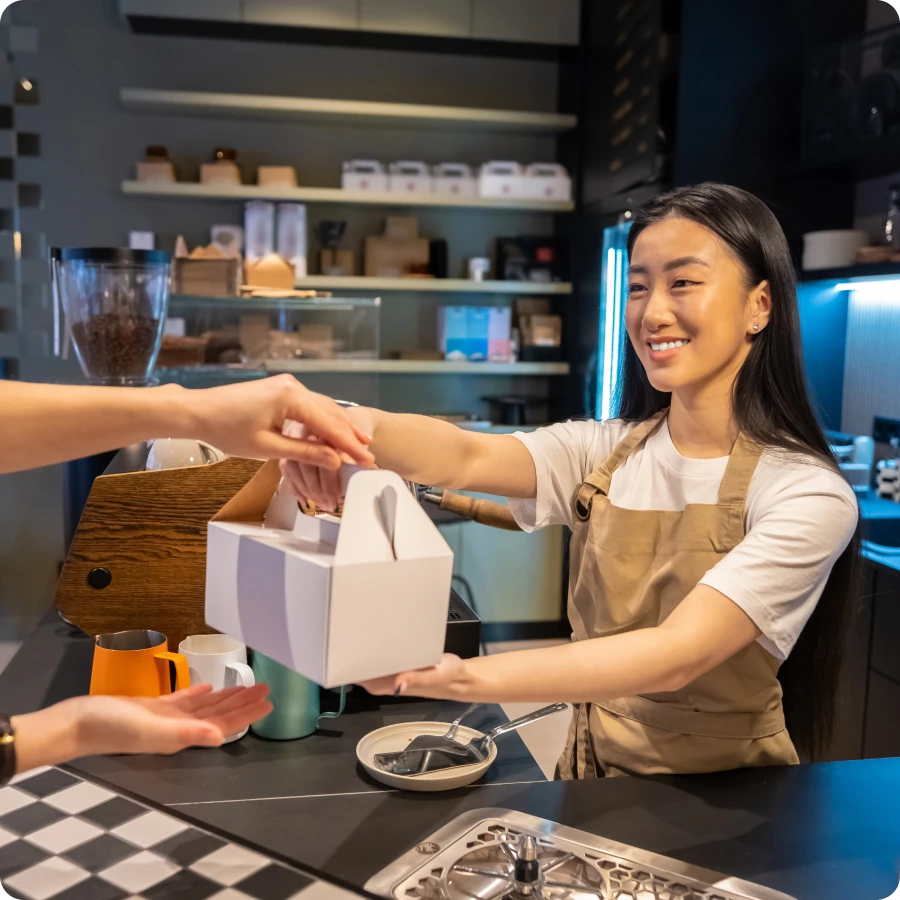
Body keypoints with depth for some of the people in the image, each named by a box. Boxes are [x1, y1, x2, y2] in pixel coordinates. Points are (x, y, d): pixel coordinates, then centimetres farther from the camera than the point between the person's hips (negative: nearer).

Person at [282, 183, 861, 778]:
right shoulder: (606, 453, 1)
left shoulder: (809, 494, -14)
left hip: (724, 805, -4)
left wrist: (463, 677, -36)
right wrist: (363, 426, -36)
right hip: (593, 778, 4)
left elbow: (679, 653, -25)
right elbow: (467, 458, -15)